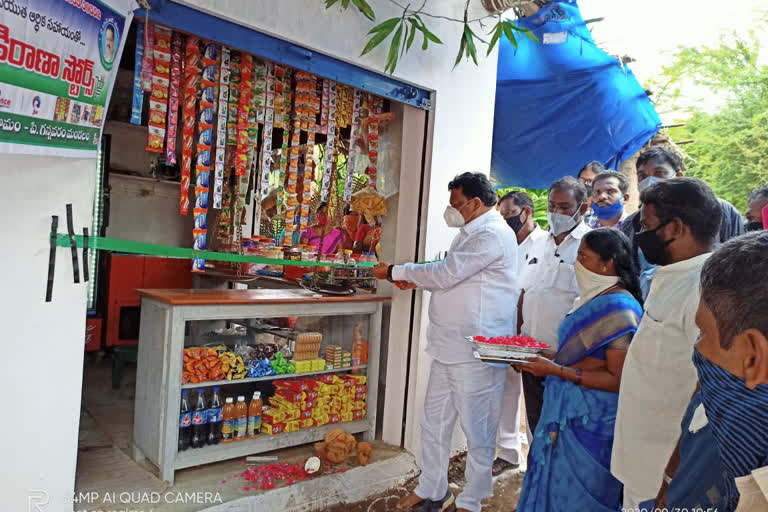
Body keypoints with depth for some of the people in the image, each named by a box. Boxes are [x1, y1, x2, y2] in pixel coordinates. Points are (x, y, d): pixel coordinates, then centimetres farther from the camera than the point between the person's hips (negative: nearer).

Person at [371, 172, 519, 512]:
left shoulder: (493, 235, -16)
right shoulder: (471, 232, 17)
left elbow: (447, 273, -20)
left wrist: (395, 271, -10)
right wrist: (416, 281, 6)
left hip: (476, 352, -10)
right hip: (449, 347, 10)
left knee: (477, 430, 6)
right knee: (434, 422, 16)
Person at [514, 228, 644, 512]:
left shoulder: (620, 309, -20)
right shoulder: (593, 298, 7)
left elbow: (618, 380, -21)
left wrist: (557, 370, -23)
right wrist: (543, 358, 4)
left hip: (590, 421, -8)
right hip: (567, 410, 8)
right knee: (550, 486, 20)